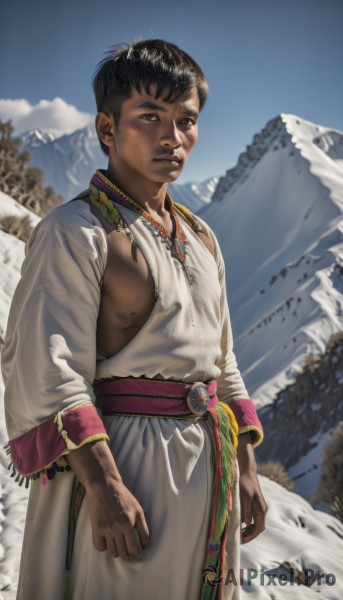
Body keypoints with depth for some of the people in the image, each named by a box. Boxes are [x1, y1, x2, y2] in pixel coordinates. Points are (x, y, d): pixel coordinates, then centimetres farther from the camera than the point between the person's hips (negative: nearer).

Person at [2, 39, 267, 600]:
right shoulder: (75, 231, -9)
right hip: (117, 464, -7)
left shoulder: (201, 237, 14)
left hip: (208, 469, 7)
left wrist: (245, 467, 12)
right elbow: (48, 369, -17)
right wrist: (103, 485, -23)